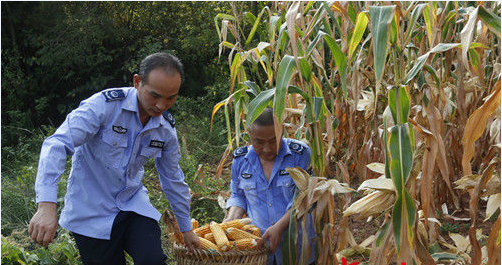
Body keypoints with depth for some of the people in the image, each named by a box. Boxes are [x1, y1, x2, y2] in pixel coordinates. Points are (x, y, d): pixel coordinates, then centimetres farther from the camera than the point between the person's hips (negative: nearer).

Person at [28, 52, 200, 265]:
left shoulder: (166, 129, -1)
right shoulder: (104, 105, -18)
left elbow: (173, 180, 13)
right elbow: (57, 145, -29)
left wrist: (186, 228, 21)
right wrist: (47, 205, -41)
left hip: (133, 205, 4)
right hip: (91, 214, -3)